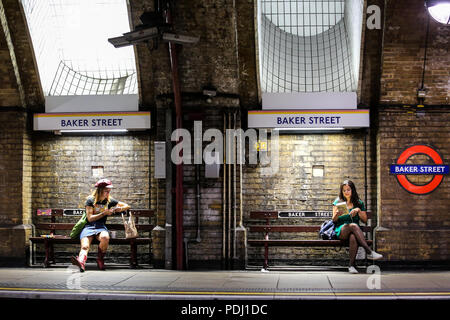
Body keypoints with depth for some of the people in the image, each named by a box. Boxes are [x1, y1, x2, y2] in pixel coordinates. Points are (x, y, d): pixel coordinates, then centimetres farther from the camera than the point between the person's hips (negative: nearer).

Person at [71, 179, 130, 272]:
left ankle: (100, 259, -14)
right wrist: (104, 213, -8)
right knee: (85, 246, -31)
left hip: (101, 227, 1)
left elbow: (127, 206, 20)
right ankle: (81, 261, -58)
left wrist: (120, 209, -2)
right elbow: (90, 218, -2)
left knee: (105, 237, -35)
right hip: (89, 227, -1)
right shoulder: (90, 200, 4)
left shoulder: (110, 201, 13)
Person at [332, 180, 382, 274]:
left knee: (353, 237, -38)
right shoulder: (338, 202, 12)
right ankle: (369, 252, -40)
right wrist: (337, 214, -18)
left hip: (354, 231, 1)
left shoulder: (359, 203, 15)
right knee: (354, 225, -37)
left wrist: (359, 210, -7)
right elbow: (334, 220, 5)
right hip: (341, 230, -1)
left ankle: (352, 265, -37)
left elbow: (365, 220, 11)